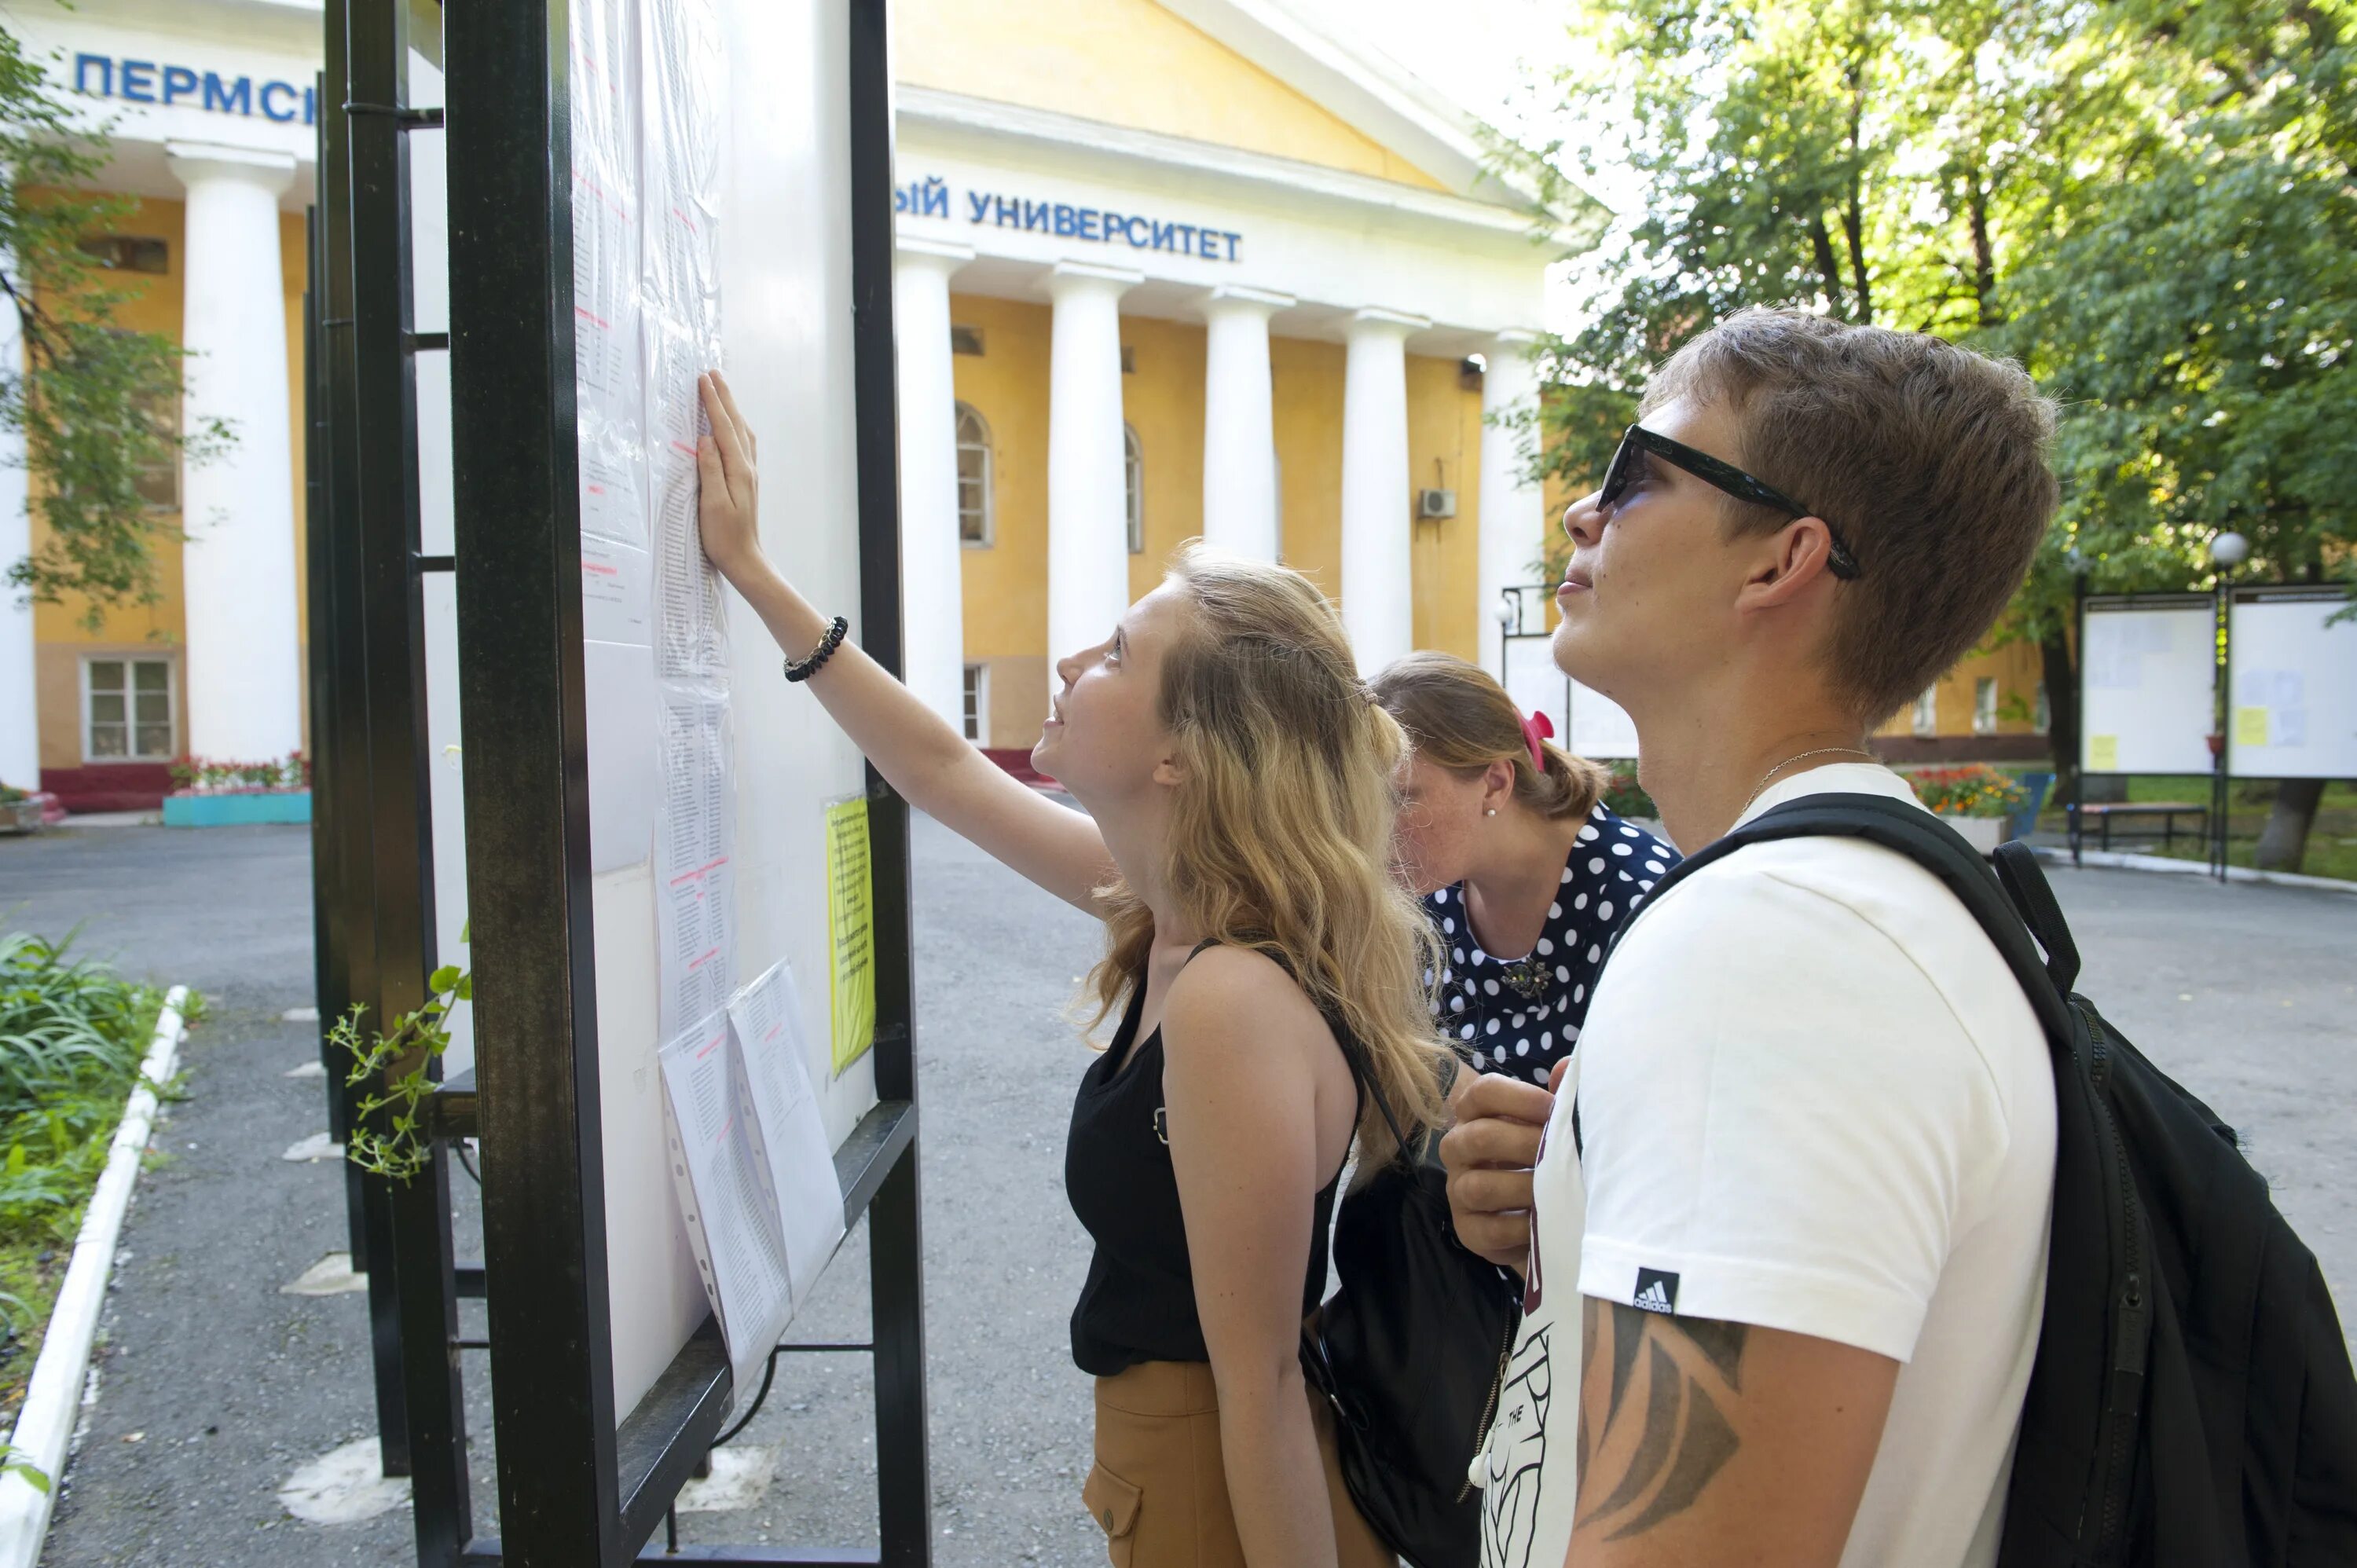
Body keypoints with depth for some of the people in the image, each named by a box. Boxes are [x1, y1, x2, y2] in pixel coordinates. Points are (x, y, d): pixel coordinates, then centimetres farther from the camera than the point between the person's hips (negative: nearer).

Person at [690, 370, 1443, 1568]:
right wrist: (749, 569, 7)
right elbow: (946, 774, 5)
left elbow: (1260, 1381, -26)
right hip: (1172, 1454, 8)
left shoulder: (1233, 1002, -32)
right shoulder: (1171, 907, -5)